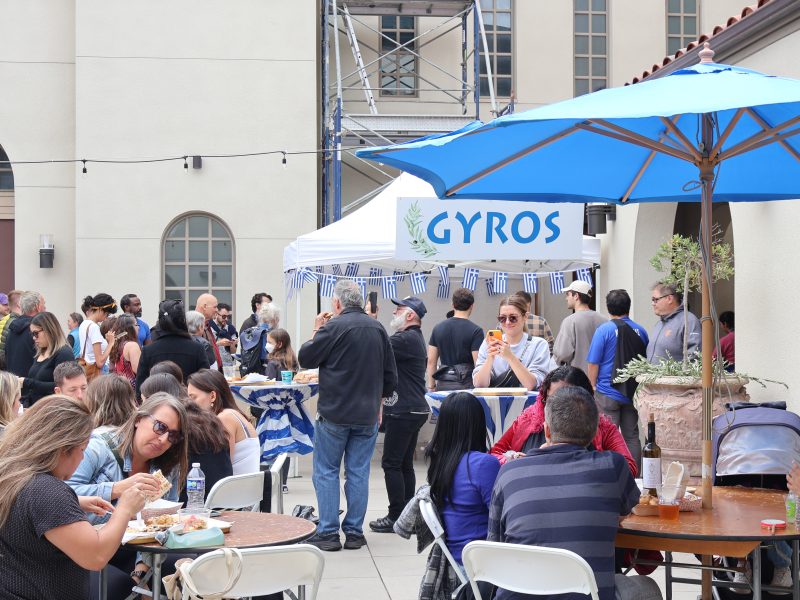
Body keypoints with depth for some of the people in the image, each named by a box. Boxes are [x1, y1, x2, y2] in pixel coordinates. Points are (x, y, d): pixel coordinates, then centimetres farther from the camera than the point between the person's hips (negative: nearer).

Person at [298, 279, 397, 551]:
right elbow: (390, 374, 12)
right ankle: (354, 532, 12)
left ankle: (328, 533, 4)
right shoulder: (377, 329, 6)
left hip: (334, 413, -5)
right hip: (367, 415, 5)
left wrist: (316, 331, 8)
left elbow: (305, 358, -5)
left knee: (326, 472, 5)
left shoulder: (334, 327, -13)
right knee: (359, 473, 9)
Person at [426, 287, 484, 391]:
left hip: (443, 385, 4)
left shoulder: (438, 328, 7)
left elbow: (431, 361, 8)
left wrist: (431, 386, 14)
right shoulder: (475, 331, -7)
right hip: (466, 384, -4)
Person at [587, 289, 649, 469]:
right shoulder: (640, 331, 4)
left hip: (608, 394, -4)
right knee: (632, 437, 10)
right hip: (632, 393, 4)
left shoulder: (604, 330, -9)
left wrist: (592, 387, 4)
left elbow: (593, 364, -8)